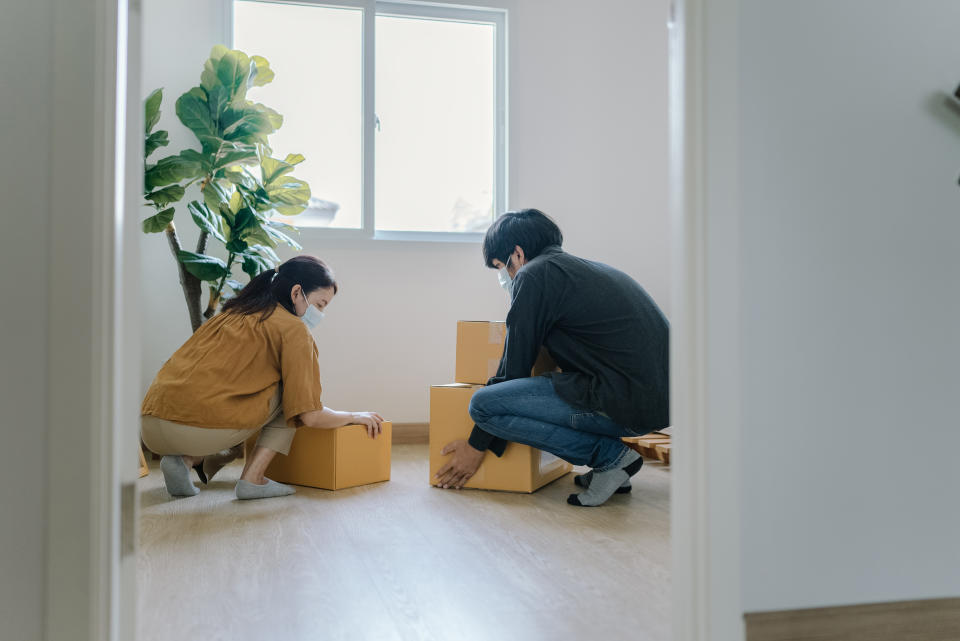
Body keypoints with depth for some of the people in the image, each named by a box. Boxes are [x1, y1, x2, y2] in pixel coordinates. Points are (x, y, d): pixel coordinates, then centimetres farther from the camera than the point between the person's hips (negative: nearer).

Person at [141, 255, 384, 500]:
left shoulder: (232, 313, 25)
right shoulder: (293, 328, 1)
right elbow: (309, 415, -2)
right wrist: (355, 416, 17)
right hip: (200, 428, -8)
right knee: (290, 387, 9)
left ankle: (184, 460, 10)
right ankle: (252, 478, 2)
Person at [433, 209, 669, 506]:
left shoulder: (534, 275, -2)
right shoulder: (592, 269, 24)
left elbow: (514, 367, 0)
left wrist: (478, 446, 10)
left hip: (629, 403, -10)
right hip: (663, 400, 10)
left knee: (483, 404, -9)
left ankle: (609, 454, -3)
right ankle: (612, 466, 17)